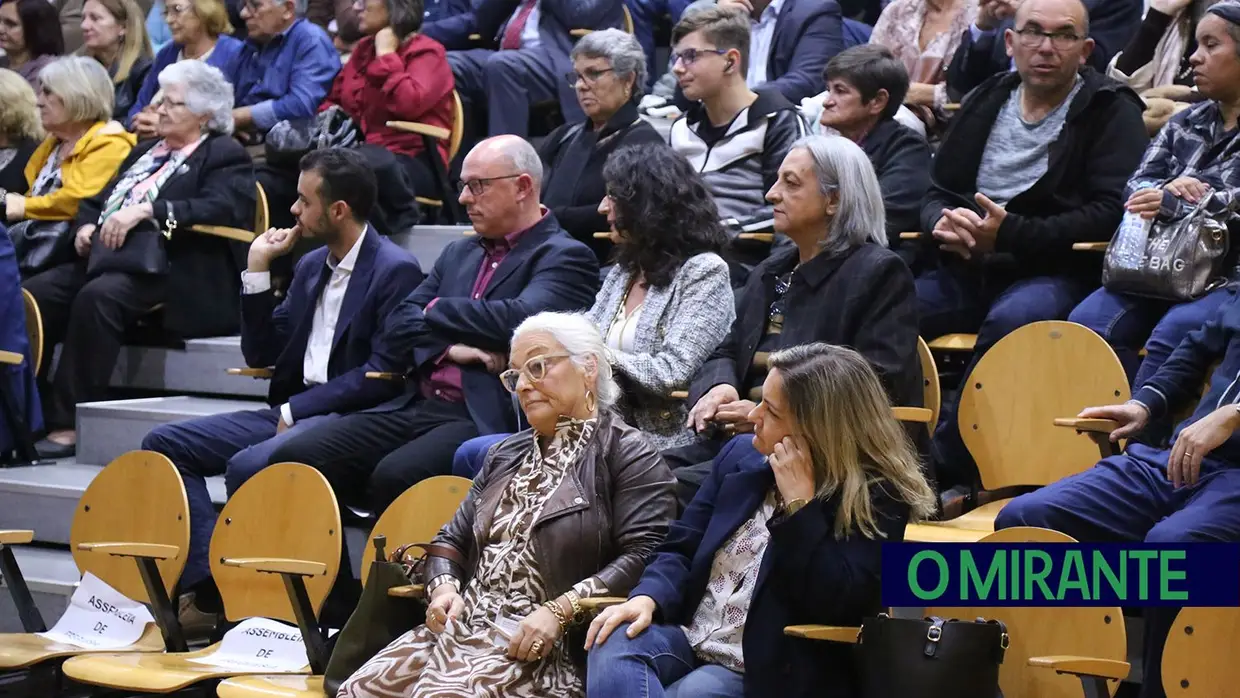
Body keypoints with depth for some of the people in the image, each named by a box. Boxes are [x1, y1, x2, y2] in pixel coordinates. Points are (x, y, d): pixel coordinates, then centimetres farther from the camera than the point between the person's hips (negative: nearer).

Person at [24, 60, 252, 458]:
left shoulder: (225, 156, 5)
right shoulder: (146, 151, 30)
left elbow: (219, 210, -13)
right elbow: (97, 200, 30)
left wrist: (146, 210, -19)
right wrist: (86, 226, 6)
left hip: (167, 272, -8)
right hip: (105, 259, 8)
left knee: (97, 297, -35)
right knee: (35, 292, -19)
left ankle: (69, 425, -33)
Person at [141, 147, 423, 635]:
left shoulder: (395, 270, -8)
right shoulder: (311, 266, 17)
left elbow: (383, 376, -16)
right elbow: (261, 354, 17)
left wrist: (298, 409, -14)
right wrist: (258, 270, 9)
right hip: (294, 410, 9)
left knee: (247, 465, -33)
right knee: (163, 444, -3)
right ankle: (210, 588, -13)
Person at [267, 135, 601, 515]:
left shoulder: (566, 258, 0)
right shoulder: (459, 253, 24)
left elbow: (520, 319, -18)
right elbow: (399, 324, 16)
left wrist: (436, 312, -2)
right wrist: (449, 349, -6)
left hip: (487, 420, -7)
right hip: (416, 408, 8)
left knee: (395, 476, -35)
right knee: (293, 458, -11)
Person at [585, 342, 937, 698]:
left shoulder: (876, 497, -8)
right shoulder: (743, 454, 11)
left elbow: (838, 606, -20)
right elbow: (681, 548, 13)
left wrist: (799, 501, -19)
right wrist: (646, 599, -9)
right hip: (687, 638, 6)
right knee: (616, 645, -26)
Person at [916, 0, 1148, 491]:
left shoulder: (1112, 111, 2)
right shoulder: (986, 102, 18)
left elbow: (1111, 211, -9)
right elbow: (937, 191, 20)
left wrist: (1011, 234, -19)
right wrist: (942, 224, -6)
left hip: (1056, 272, -5)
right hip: (965, 269, 5)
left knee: (1011, 320, -38)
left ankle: (947, 466, -29)